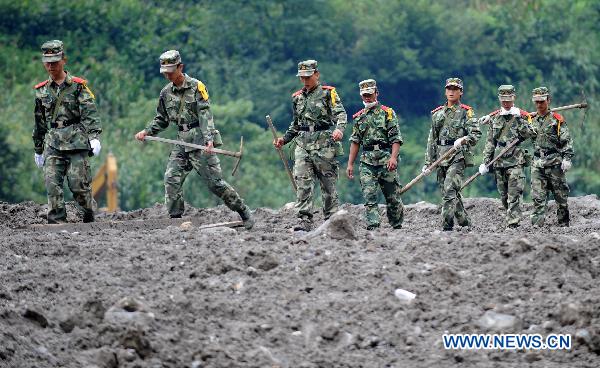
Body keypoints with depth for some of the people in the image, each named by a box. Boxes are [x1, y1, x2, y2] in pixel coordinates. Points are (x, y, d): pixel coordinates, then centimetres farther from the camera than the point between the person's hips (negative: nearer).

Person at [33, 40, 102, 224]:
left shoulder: (78, 86, 2)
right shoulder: (42, 91, 15)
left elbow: (90, 114, -6)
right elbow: (39, 122, 23)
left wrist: (94, 136, -20)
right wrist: (38, 149, 24)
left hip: (76, 141, -4)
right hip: (52, 144, 4)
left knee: (78, 184, -6)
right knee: (52, 184, -10)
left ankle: (89, 217, 14)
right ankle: (57, 222, -10)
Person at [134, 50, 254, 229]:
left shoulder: (196, 86, -5)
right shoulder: (166, 93, 12)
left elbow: (205, 114, -13)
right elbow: (161, 119, 23)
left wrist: (208, 138, -25)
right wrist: (146, 131, 7)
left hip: (200, 140, -6)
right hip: (182, 142, 6)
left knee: (214, 181, -7)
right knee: (171, 179, -8)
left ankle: (244, 213, 5)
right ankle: (175, 219, -2)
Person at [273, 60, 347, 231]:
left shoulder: (328, 93, 1)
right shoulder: (297, 97, 18)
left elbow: (340, 113, -11)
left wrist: (339, 128, -31)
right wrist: (284, 139, 17)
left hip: (324, 145, -4)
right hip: (303, 145, 4)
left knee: (328, 184, 1)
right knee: (302, 183, -10)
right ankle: (304, 221, -15)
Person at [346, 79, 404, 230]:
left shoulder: (387, 113, 2)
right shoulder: (359, 117, 15)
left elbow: (396, 138, -5)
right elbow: (355, 141, 16)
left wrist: (393, 157, -19)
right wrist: (350, 164, 9)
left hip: (386, 159, -3)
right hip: (367, 160, 3)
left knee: (392, 195, 2)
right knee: (369, 195, -10)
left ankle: (397, 225, 17)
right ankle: (373, 225, -14)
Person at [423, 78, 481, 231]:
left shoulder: (466, 112, 1)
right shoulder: (437, 113, 17)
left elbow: (476, 134, -7)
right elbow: (432, 139, 18)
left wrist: (463, 139, -27)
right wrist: (428, 162, 14)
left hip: (458, 156, -6)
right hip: (441, 157, 6)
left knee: (449, 190, -17)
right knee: (453, 194, 9)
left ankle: (447, 226, -19)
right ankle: (465, 222, 21)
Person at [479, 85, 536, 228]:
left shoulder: (522, 116, 3)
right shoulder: (494, 118, 13)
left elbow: (531, 134, -10)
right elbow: (490, 142, 15)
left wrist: (519, 119, -15)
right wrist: (486, 161, 8)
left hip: (516, 161, -4)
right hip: (499, 161, 4)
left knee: (514, 194, -14)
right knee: (504, 195, 8)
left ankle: (513, 223, -18)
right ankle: (512, 219, 20)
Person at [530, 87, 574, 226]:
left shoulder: (557, 119, 1)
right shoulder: (532, 120, 15)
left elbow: (567, 140, -4)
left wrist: (567, 158, -14)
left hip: (555, 163, -3)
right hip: (538, 164, 3)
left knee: (560, 195, 3)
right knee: (538, 196, -7)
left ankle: (563, 224, 13)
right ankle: (536, 225, -12)